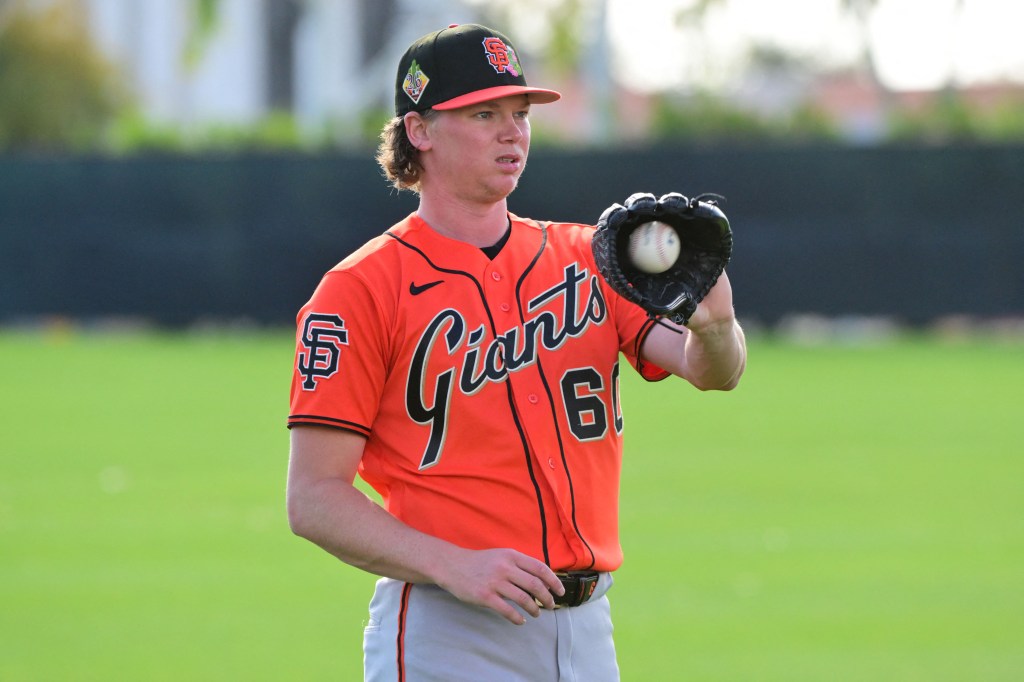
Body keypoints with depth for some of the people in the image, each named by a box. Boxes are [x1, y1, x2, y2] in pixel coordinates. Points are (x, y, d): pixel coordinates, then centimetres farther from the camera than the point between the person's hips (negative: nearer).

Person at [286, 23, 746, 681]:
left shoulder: (587, 257, 12)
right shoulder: (362, 288, -4)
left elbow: (711, 370, -2)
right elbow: (314, 498, -8)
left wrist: (714, 327, -26)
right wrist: (454, 566, -22)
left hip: (586, 626, 5)